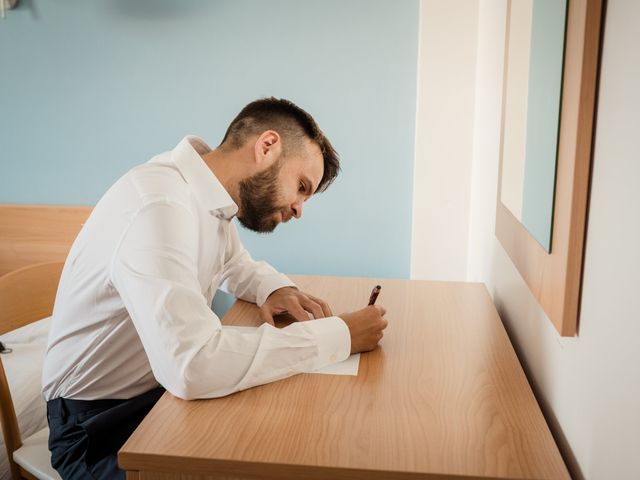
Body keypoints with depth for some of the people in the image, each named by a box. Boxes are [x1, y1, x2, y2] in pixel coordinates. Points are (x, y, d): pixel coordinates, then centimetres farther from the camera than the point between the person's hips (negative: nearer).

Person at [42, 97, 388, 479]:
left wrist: (278, 289, -5)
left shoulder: (211, 198, -1)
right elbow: (193, 365, -40)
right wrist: (339, 335, -29)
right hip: (100, 424, -7)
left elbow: (237, 267, 18)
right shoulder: (158, 203, -28)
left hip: (174, 389, 8)